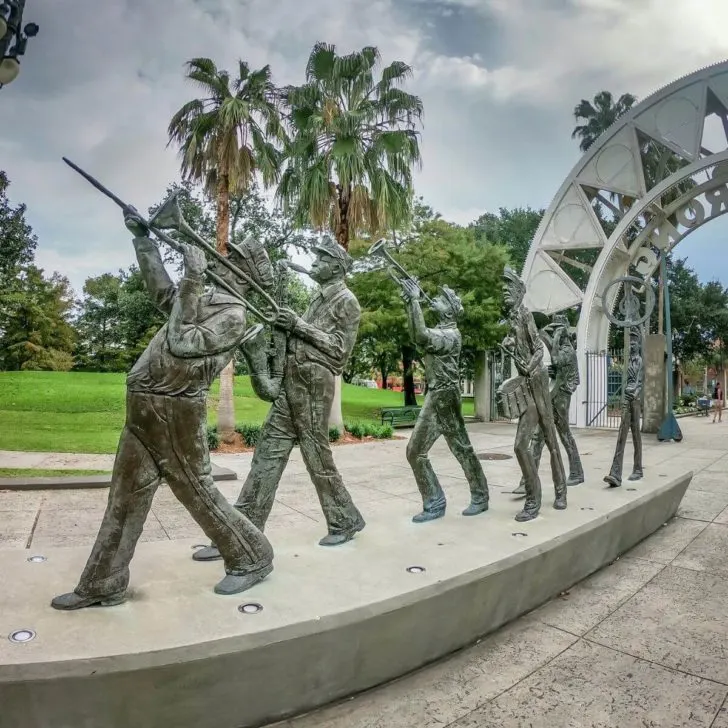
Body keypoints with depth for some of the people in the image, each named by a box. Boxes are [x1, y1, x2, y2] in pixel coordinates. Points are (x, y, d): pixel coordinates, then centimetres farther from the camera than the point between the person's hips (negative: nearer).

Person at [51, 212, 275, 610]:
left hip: (175, 415, -9)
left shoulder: (233, 314, -12)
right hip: (144, 411, 9)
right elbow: (162, 291, 28)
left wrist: (192, 280, -18)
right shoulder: (206, 298, 15)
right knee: (125, 499, 13)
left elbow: (182, 344, -21)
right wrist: (143, 238, 24)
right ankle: (102, 586, 25)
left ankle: (252, 560, 20)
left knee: (198, 494, 2)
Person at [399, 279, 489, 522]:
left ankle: (480, 497, 20)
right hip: (434, 397, 9)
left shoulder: (451, 335, -15)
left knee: (462, 449, 4)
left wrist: (414, 300, -27)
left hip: (445, 397, -9)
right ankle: (434, 503, 13)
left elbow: (422, 337, -30)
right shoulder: (439, 331, 14)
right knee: (415, 451, 6)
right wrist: (411, 303, 11)